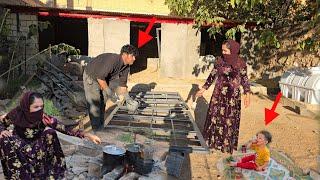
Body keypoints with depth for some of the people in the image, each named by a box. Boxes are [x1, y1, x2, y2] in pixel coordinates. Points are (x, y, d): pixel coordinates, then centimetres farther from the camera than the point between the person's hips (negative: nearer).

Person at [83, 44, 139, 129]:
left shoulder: (126, 67, -9)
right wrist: (110, 93, -31)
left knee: (103, 104, 13)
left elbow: (122, 85, -1)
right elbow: (100, 78, -34)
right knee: (95, 104, -7)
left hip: (103, 79, 8)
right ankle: (96, 130, 4)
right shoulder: (113, 60, -35)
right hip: (91, 77, -8)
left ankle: (101, 126, 28)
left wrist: (128, 99, -12)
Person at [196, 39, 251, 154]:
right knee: (215, 117, 8)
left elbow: (244, 79, 0)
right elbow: (212, 76, 5)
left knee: (230, 119, 5)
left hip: (233, 96, -1)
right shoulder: (219, 61, -4)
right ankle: (213, 140, 26)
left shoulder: (241, 63, -7)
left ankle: (227, 144, 22)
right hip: (219, 94, 1)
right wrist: (203, 89, 6)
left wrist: (247, 95, -6)